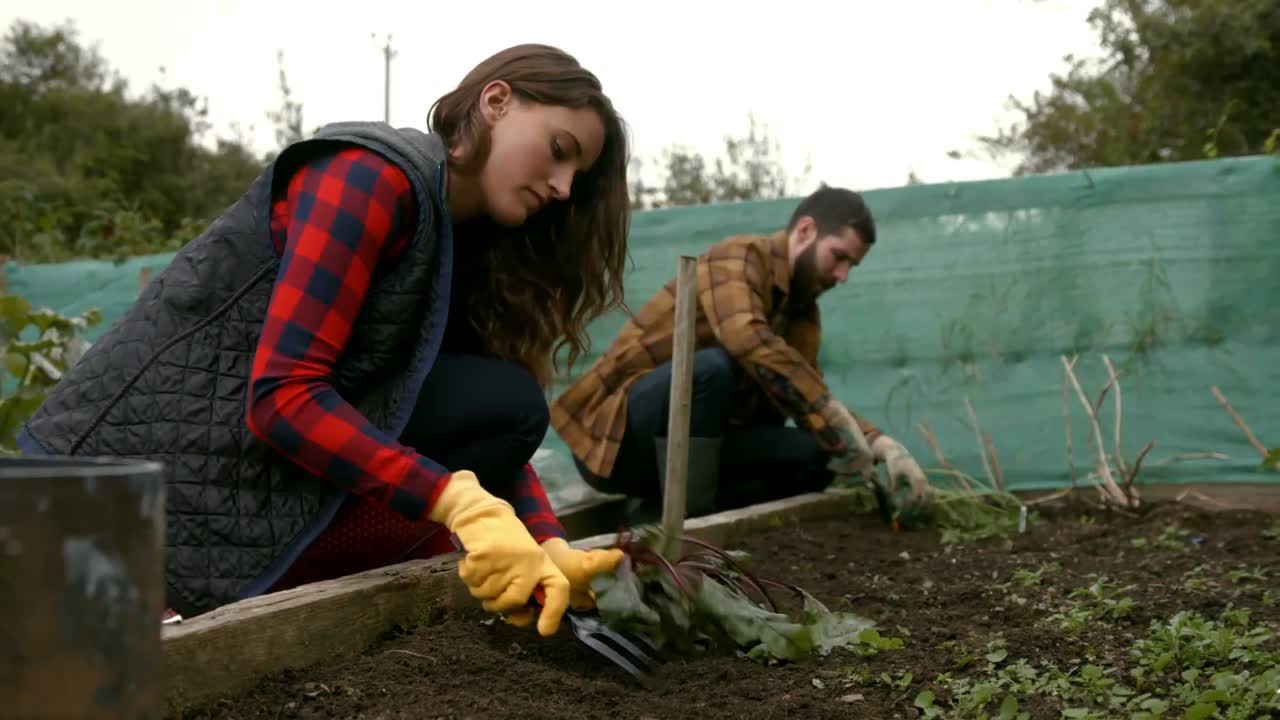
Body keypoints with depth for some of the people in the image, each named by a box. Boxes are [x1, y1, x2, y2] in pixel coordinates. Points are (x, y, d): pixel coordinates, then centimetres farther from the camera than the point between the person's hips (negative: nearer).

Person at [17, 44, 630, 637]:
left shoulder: (461, 254, 15)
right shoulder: (373, 175, -14)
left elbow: (494, 424, 6)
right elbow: (284, 395, -23)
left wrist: (549, 548, -12)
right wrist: (461, 502, -29)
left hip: (251, 477, 9)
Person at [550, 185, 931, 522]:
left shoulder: (803, 311, 10)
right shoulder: (740, 257, -14)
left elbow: (812, 404, 6)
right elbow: (748, 340, -34)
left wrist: (881, 444, -10)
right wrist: (837, 424, -34)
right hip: (612, 433, -8)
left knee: (816, 456, -8)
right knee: (714, 366, -34)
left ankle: (660, 513, -7)